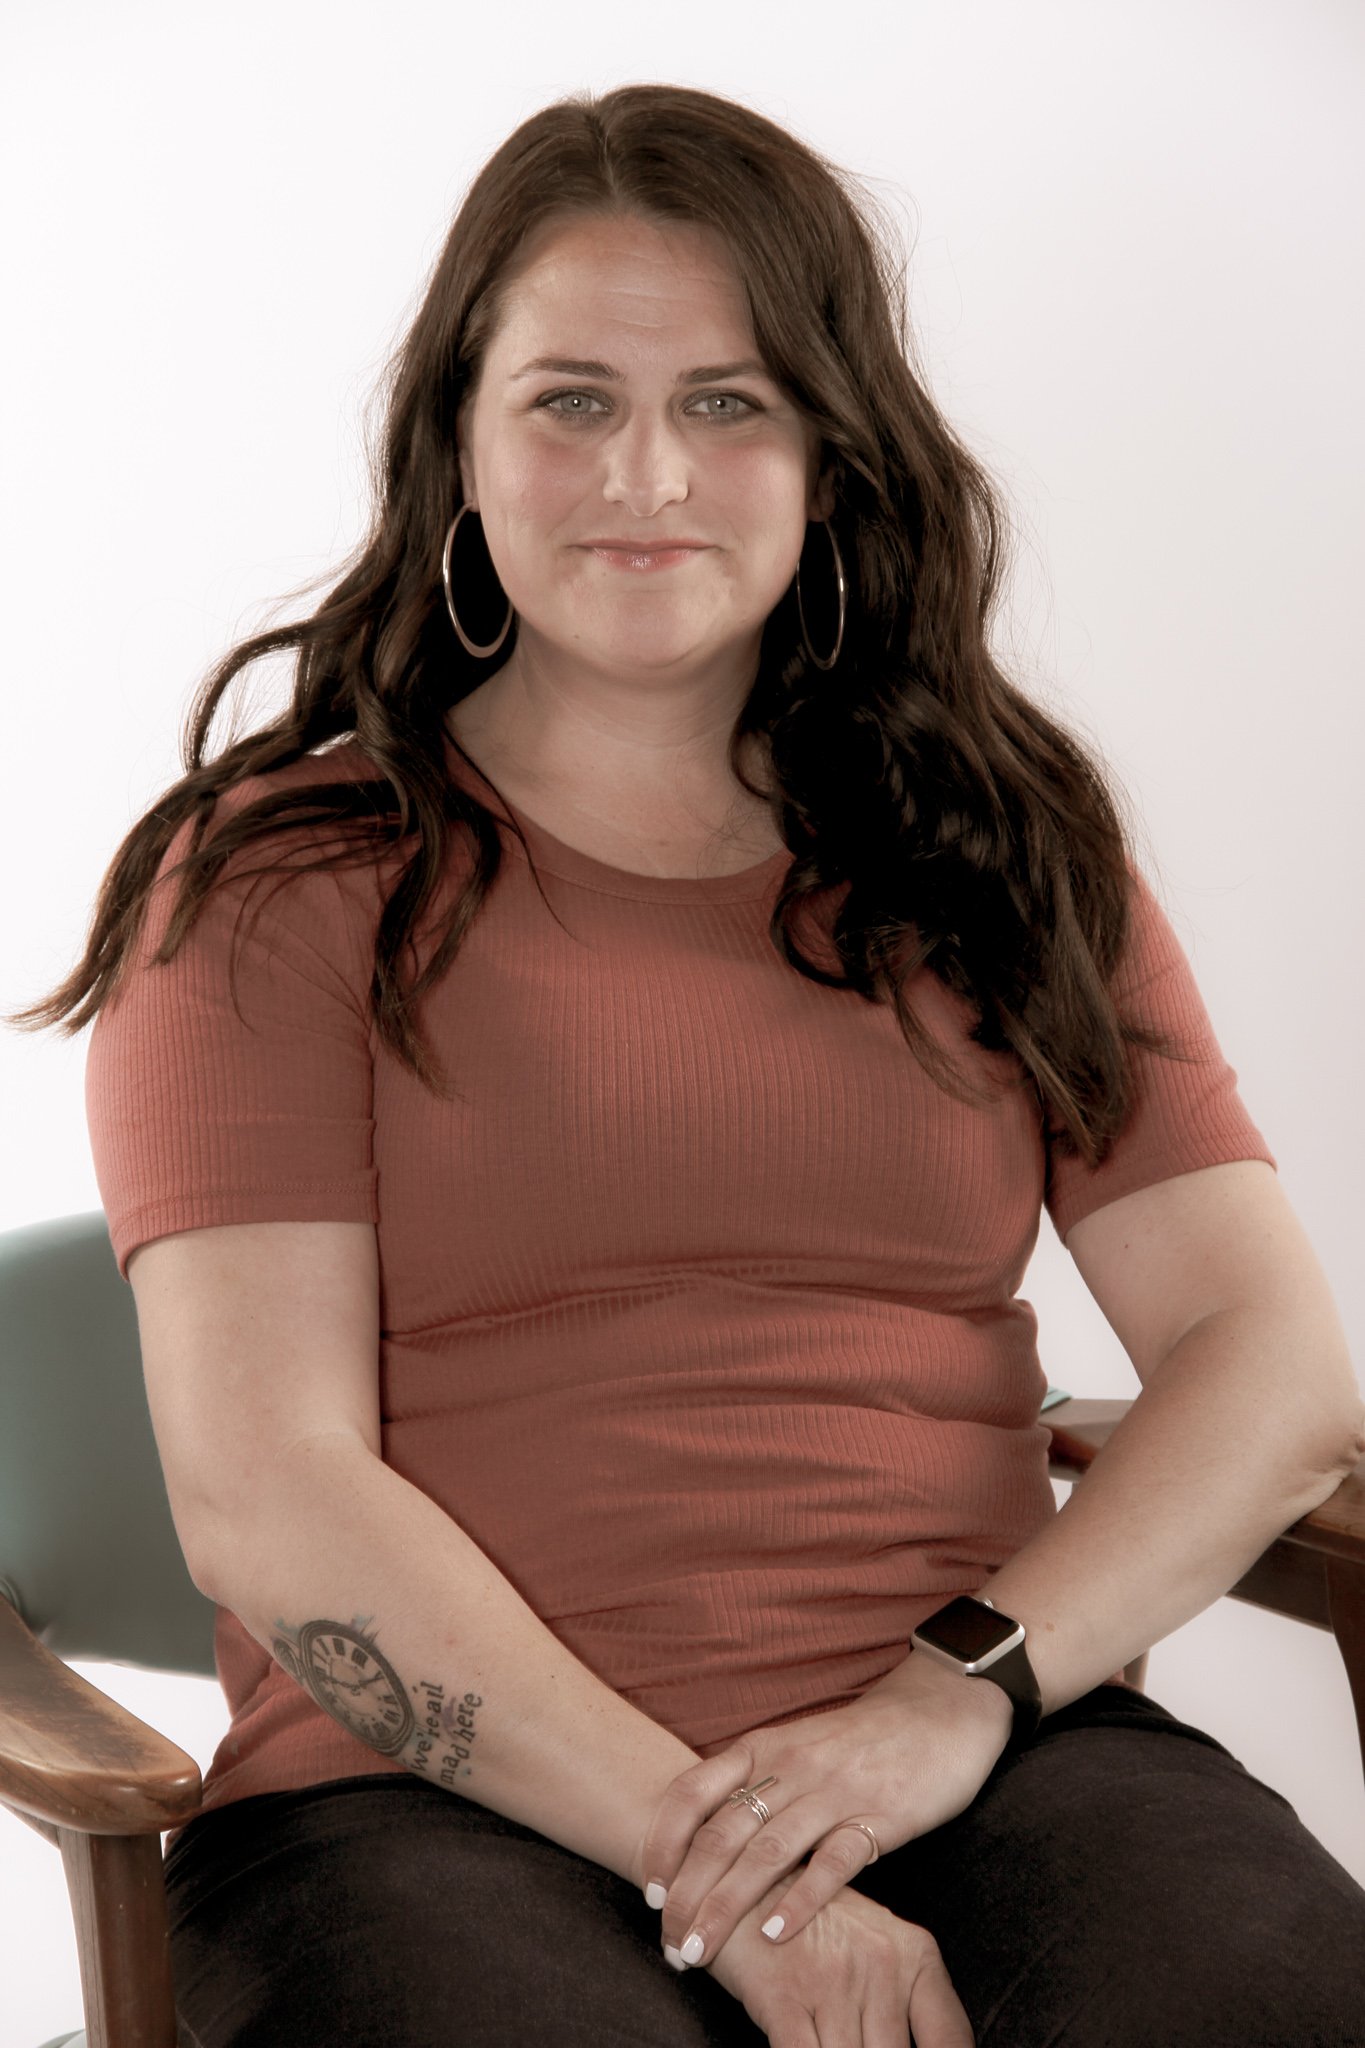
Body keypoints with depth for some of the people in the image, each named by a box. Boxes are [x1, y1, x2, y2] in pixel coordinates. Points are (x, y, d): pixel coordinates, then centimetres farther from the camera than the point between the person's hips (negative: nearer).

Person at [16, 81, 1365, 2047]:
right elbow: (265, 1498, -5)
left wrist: (968, 1685, -10)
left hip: (990, 1751, 3)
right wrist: (709, 1866, -14)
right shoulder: (274, 877, 5)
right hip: (438, 1796, -2)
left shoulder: (1007, 848, 15)